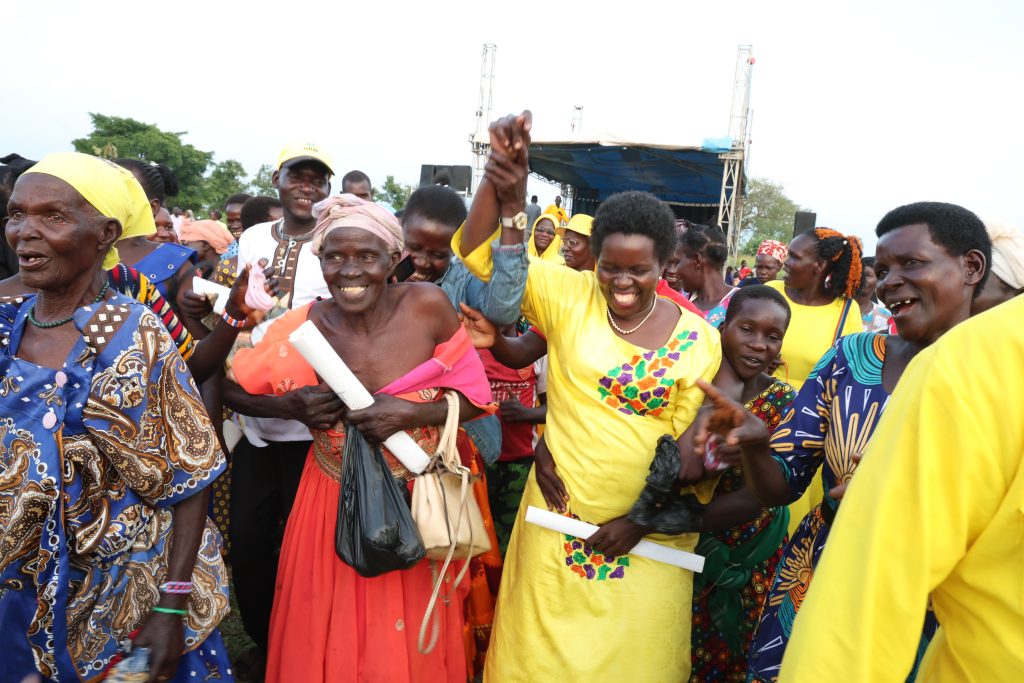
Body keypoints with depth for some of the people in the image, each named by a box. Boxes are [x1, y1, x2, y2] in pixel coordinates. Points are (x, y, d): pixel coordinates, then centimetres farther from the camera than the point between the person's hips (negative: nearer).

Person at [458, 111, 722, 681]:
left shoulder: (699, 340, -6)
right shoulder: (569, 296, -6)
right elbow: (478, 256, -14)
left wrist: (643, 518, -7)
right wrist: (504, 186, -31)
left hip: (649, 528, 0)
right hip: (562, 515, 0)